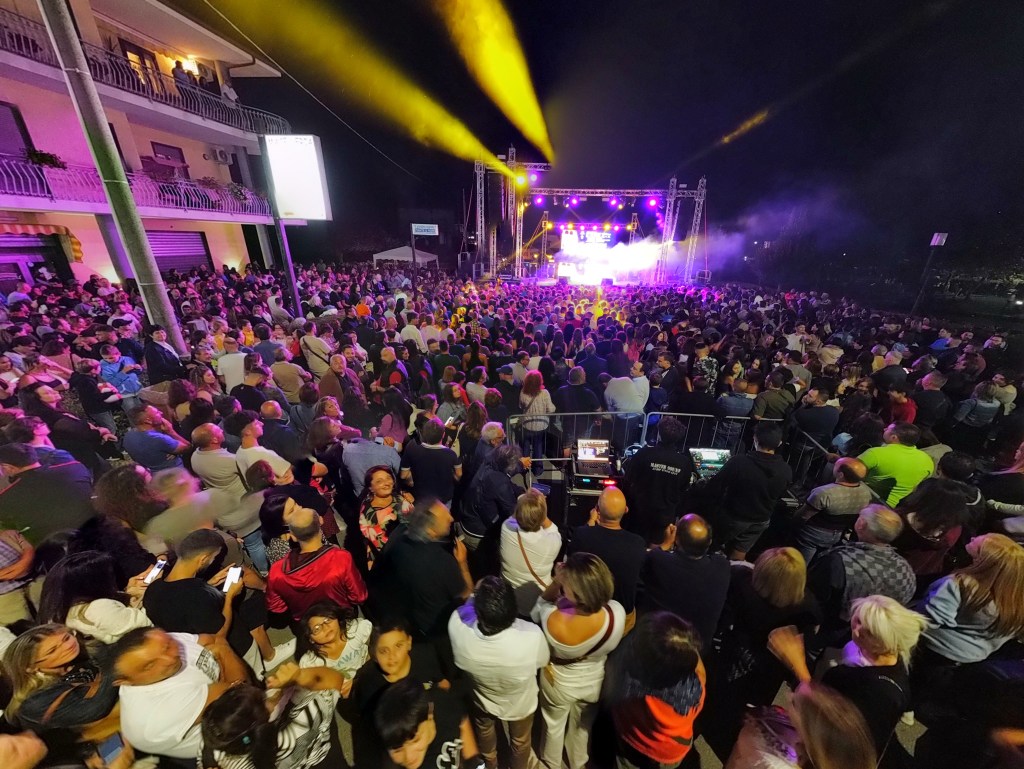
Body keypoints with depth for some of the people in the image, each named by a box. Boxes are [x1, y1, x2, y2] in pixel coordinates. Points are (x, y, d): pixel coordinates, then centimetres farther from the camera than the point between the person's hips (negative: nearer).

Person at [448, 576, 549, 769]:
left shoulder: (457, 626, -42)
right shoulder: (532, 637, -43)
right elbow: (543, 661, -18)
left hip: (482, 701, 2)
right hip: (520, 704, -1)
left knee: (485, 737, 37)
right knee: (520, 742, 34)